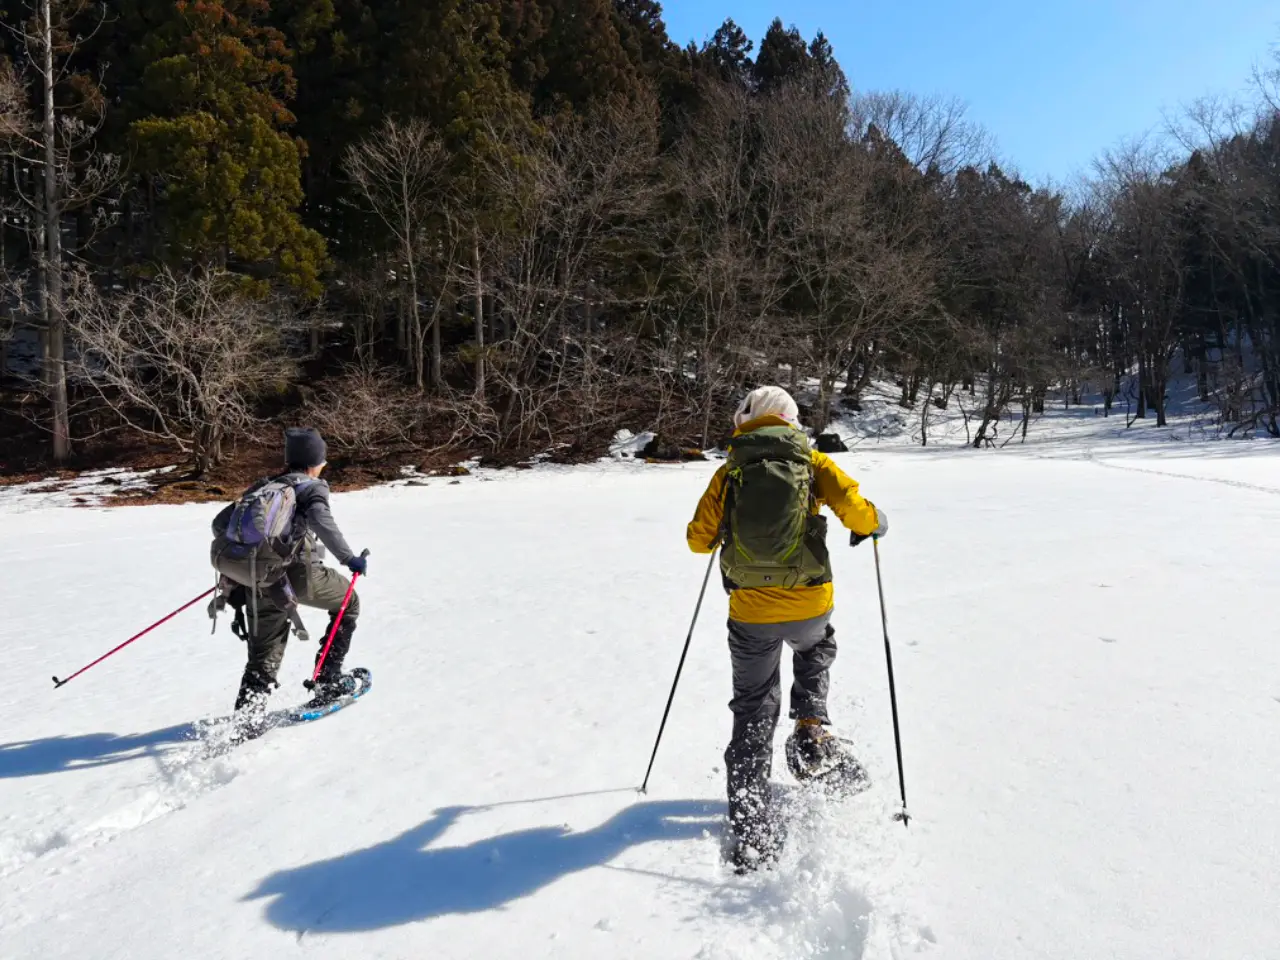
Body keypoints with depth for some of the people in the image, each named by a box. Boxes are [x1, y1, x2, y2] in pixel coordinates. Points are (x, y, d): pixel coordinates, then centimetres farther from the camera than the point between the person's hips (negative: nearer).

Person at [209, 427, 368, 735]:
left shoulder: (262, 488, 21)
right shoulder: (313, 487, 5)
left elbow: (219, 523, 20)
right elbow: (321, 521, -17)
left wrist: (239, 555, 34)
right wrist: (349, 558, -11)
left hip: (258, 581, 5)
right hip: (298, 574, -5)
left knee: (264, 652, 16)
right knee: (348, 603, 20)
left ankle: (247, 715, 3)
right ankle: (327, 681, 18)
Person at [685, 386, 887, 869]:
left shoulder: (729, 473, 1)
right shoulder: (813, 463, -1)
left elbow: (698, 540, 4)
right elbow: (857, 513, -10)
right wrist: (876, 523, 14)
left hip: (751, 615, 0)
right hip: (811, 604, 0)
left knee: (753, 712, 13)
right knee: (816, 648, 37)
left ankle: (749, 828, 8)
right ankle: (811, 731, 20)